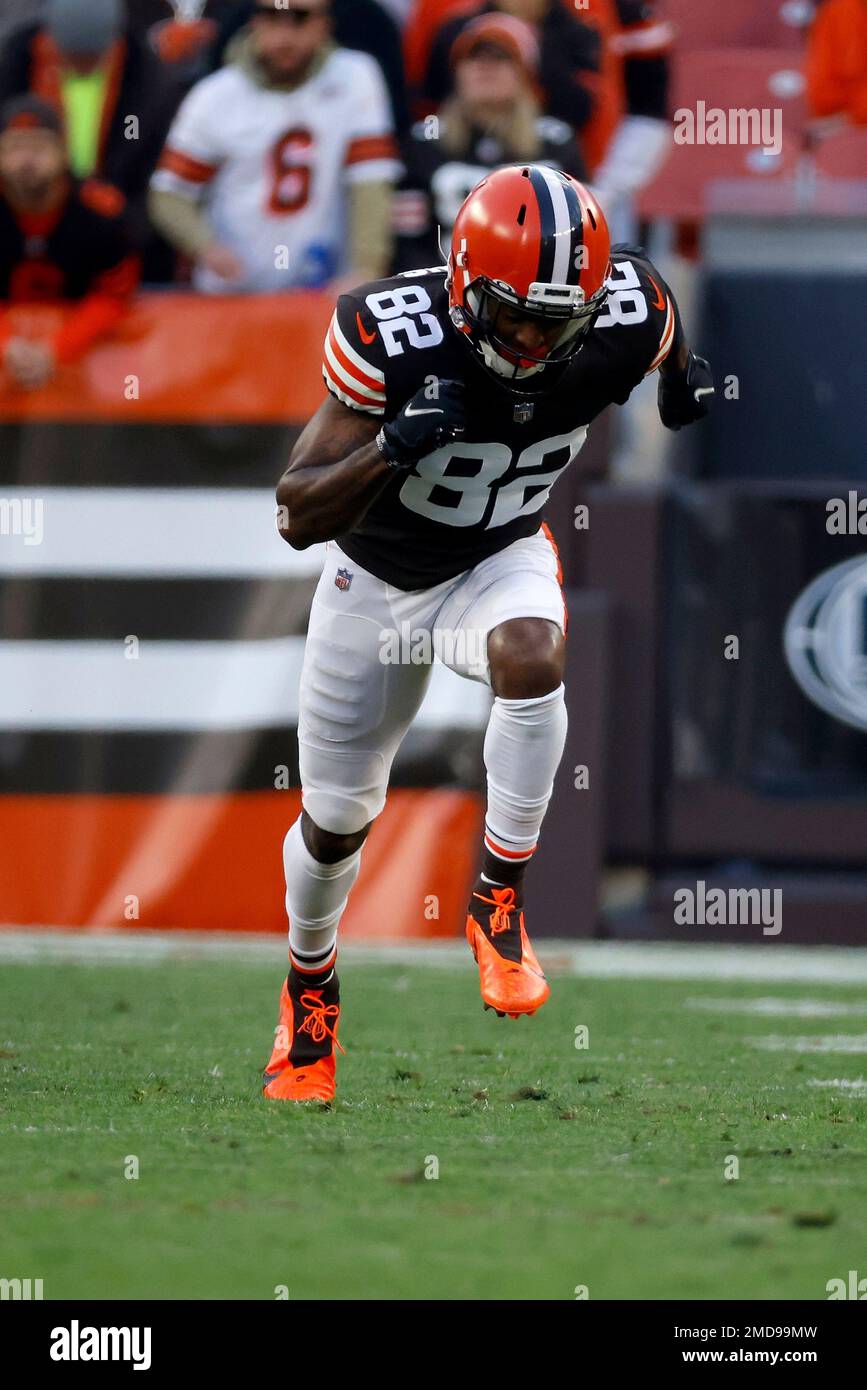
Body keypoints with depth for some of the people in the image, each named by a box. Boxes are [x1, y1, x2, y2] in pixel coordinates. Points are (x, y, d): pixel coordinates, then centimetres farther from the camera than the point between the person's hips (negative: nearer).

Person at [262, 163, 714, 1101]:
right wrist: (392, 448, -43)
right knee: (336, 817, 12)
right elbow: (297, 518, -31)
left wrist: (685, 387, -5)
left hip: (500, 563, 1)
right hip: (377, 576, -1)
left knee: (530, 656, -36)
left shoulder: (624, 317, -23)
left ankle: (499, 903, -19)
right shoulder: (395, 340, -33)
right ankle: (310, 983, 43)